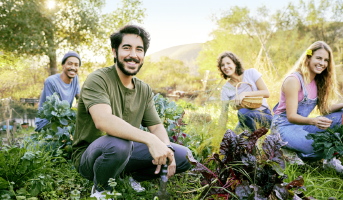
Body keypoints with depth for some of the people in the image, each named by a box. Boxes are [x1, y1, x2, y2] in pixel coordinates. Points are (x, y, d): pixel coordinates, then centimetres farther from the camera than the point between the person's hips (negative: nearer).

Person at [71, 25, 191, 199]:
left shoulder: (144, 90, 5)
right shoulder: (98, 79, -18)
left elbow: (156, 127, 4)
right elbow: (103, 121, -34)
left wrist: (166, 148, -18)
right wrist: (150, 139, -42)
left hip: (124, 154, 6)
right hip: (89, 157, -5)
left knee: (183, 156, -7)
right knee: (118, 144, -40)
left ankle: (134, 178, 16)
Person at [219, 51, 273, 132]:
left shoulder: (251, 73, -5)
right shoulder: (226, 88, 1)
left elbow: (266, 93, -11)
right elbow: (224, 113, -1)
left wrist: (245, 94, -23)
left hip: (265, 116, -3)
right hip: (246, 119, 3)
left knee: (242, 113, -34)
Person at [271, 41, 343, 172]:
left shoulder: (318, 82, 8)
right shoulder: (293, 80, -17)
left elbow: (324, 109, 9)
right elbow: (291, 117, -21)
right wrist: (313, 121, -39)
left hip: (302, 125, 9)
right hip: (285, 127, -9)